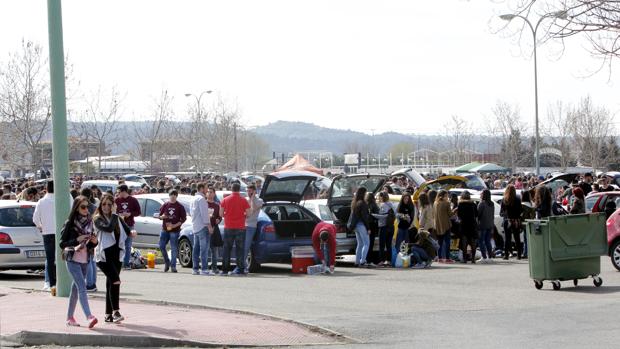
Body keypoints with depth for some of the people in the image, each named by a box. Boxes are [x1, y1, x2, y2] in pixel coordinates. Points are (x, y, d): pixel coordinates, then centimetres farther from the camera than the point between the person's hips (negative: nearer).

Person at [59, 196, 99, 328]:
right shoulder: (70, 223, -9)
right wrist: (77, 240, -22)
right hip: (73, 260, -6)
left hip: (84, 260, 6)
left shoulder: (89, 222, 9)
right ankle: (89, 317, -27)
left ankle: (70, 317, 22)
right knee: (82, 287, -17)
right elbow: (62, 243, -11)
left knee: (76, 288, 12)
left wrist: (94, 242, -6)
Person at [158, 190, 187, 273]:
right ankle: (167, 262, 16)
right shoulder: (165, 205, 10)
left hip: (175, 230, -3)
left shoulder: (180, 207, 0)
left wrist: (174, 225, -13)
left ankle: (173, 266, 0)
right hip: (164, 229, 3)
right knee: (161, 246, -2)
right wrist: (162, 216, -10)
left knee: (174, 248, -4)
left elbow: (183, 219, -2)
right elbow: (160, 216, 15)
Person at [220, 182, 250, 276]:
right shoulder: (243, 200, -5)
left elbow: (221, 213, -1)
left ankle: (225, 269, 6)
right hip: (240, 228, -1)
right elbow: (248, 214, -6)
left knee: (227, 249, 8)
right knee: (239, 249, 2)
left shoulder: (225, 200, -1)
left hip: (228, 227, 1)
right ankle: (240, 269, -1)